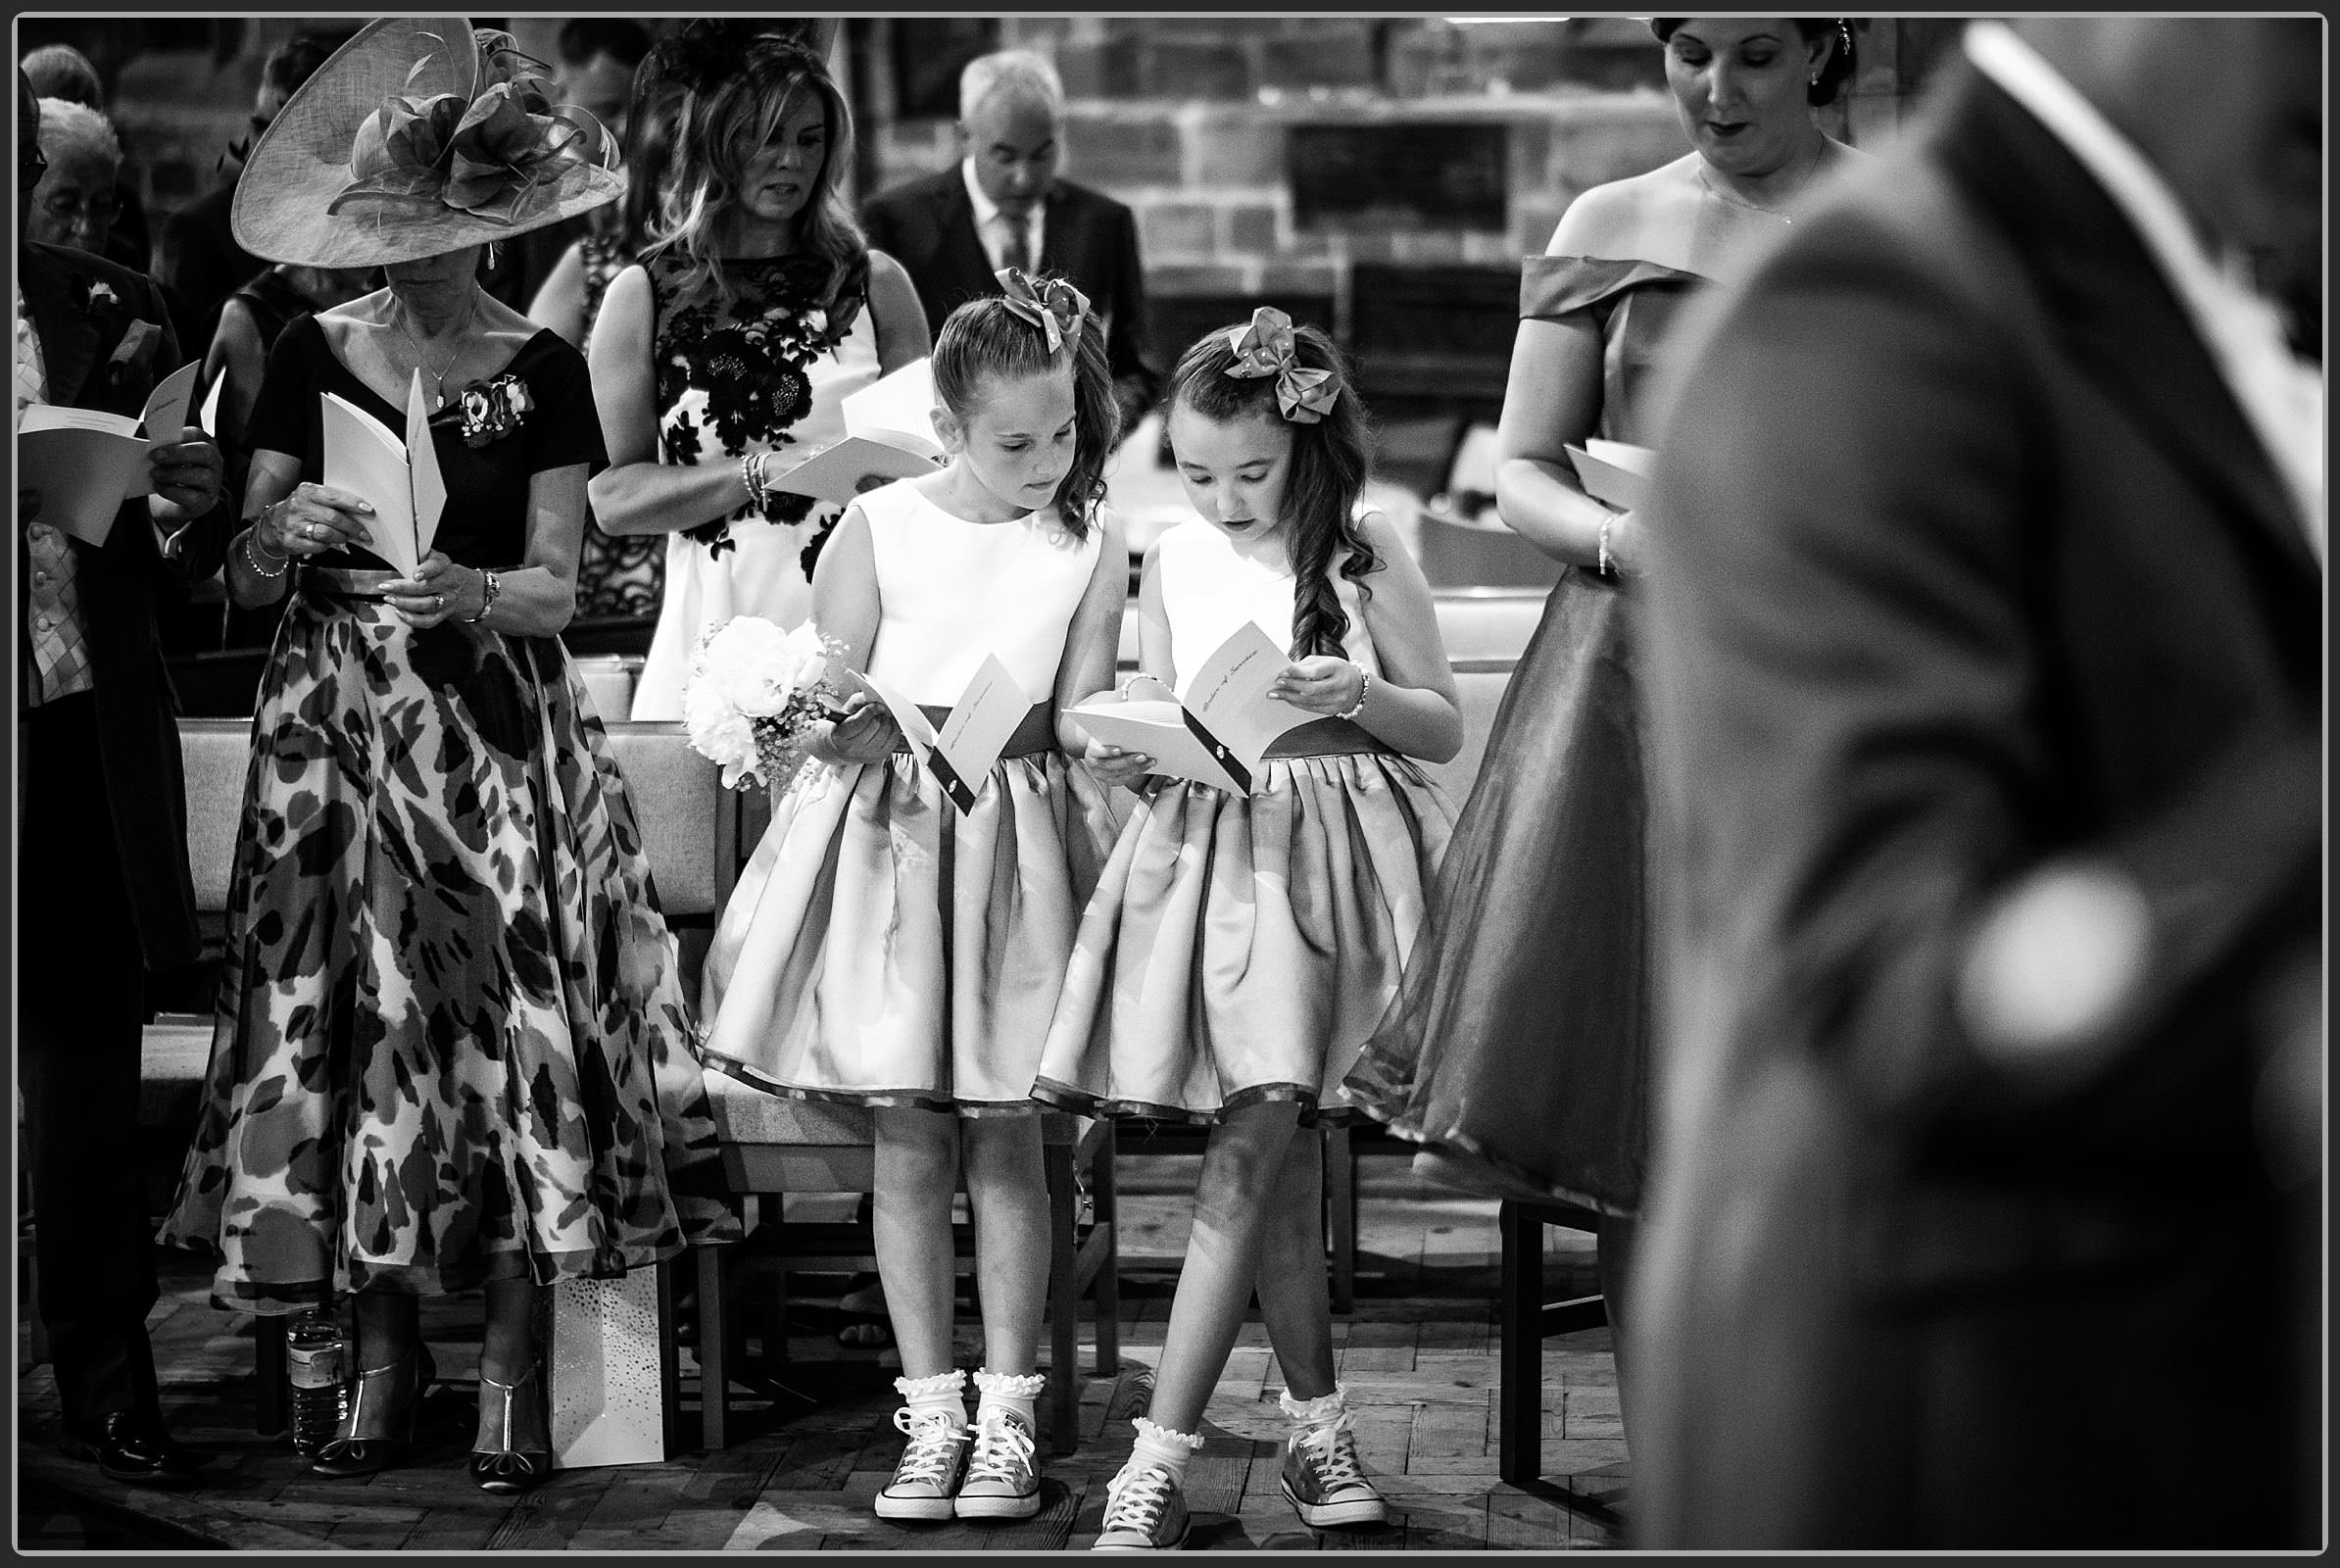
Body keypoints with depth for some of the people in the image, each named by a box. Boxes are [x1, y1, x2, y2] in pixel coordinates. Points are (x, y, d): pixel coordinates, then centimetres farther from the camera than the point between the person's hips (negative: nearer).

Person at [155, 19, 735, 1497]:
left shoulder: (542, 371, 1)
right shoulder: (312, 356, 6)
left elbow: (557, 589, -3)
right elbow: (246, 578, 5)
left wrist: (466, 590, -24)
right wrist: (284, 531, -17)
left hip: (496, 722, -2)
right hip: (338, 718, 2)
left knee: (508, 1004, -9)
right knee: (352, 1012, -1)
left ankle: (514, 1362, -3)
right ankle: (385, 1349, 12)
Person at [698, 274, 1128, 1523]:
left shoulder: (1091, 544, 3)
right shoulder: (879, 529, -1)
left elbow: (1078, 721, 3)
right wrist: (848, 719, -22)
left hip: (1017, 842, 0)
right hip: (883, 836, 0)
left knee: (1006, 1138, 2)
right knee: (906, 1139, 2)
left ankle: (1007, 1418, 8)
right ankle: (932, 1415, 9)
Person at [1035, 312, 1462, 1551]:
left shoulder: (1365, 554, 2)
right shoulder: (1173, 566, 11)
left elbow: (1445, 729, 5)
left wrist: (1360, 695, -14)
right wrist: (1124, 752, -5)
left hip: (1335, 852, -3)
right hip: (1210, 846, 3)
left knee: (1263, 1123, -16)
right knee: (1271, 1137, -6)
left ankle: (1162, 1455, -17)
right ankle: (1316, 1423, 7)